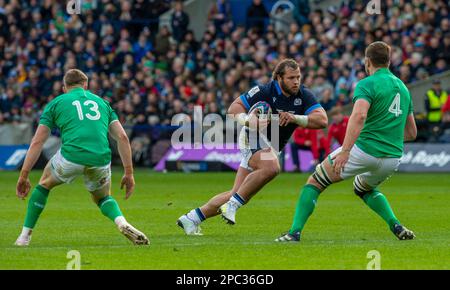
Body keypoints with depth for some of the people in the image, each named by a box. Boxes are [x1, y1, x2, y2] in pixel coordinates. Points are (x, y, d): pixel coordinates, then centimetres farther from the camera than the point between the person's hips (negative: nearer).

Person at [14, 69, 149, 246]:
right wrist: (129, 173, 15)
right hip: (101, 158, 2)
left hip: (71, 157, -2)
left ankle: (25, 235, 27)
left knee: (45, 184, 29)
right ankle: (122, 223, -2)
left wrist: (23, 176, 14)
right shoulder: (101, 102, 25)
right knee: (103, 198, 30)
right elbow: (122, 137, 14)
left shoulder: (56, 103, 19)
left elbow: (37, 142, 12)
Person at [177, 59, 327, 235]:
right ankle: (232, 205, -26)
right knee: (271, 167, -37)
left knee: (237, 196, 4)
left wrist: (294, 118, -30)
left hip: (272, 147, 6)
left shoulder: (304, 96, -7)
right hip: (253, 137, -6)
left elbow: (322, 120, -17)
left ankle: (191, 218, 13)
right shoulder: (264, 91, -18)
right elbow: (234, 108, -13)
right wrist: (248, 120, -33)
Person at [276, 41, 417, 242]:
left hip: (365, 149, -6)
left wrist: (345, 151, -31)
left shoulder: (367, 84, -6)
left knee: (315, 182, 10)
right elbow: (411, 133, 22)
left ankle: (295, 232, -2)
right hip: (393, 156, 6)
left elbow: (359, 116, -26)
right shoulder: (402, 88, 16)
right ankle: (396, 226, 17)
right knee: (364, 188, 36)